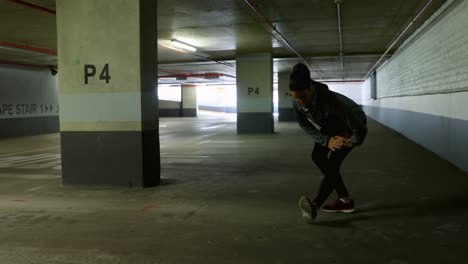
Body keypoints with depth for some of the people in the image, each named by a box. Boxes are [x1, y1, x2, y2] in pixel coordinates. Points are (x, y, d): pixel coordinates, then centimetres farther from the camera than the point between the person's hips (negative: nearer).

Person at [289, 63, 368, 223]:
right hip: (331, 127, 7)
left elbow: (360, 129, -34)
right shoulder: (297, 103, -26)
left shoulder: (334, 102, -44)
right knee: (317, 156, -4)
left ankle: (315, 205, -27)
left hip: (351, 127, -7)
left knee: (332, 161, -20)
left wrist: (351, 143, -15)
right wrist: (327, 140, -21)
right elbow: (305, 126, -10)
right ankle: (345, 200, 4)